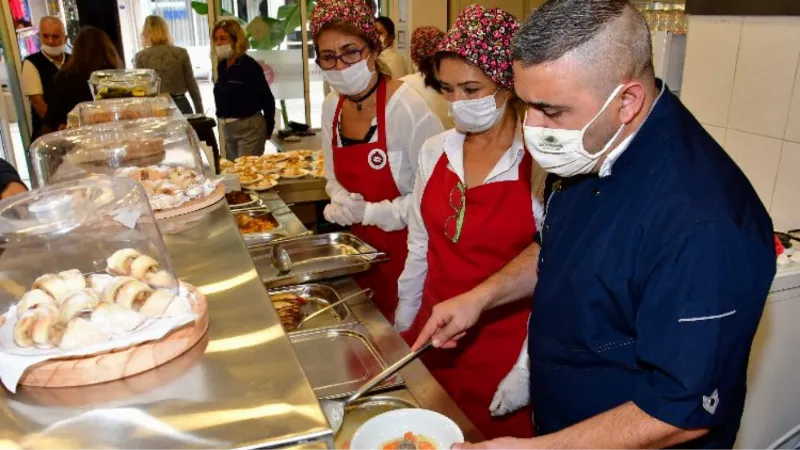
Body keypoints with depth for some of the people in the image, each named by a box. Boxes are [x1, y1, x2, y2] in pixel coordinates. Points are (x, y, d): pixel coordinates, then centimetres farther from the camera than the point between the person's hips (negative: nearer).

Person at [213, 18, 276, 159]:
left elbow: (268, 99, -12)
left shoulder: (249, 65, -14)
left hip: (250, 127, -8)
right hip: (227, 128, 8)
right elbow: (222, 98, 13)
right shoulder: (221, 66, 7)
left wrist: (268, 129, -7)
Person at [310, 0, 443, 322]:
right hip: (359, 248, 6)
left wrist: (368, 212, -19)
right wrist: (341, 200, -7)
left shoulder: (407, 107, -20)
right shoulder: (331, 107, 1)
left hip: (405, 252, -6)